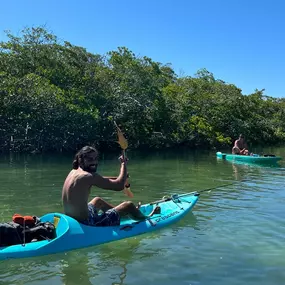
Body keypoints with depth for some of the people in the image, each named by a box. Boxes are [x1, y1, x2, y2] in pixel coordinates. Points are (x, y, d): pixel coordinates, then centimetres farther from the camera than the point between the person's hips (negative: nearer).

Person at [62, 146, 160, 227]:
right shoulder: (88, 176, -24)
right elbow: (119, 186, -23)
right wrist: (123, 164, -10)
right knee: (129, 205, 7)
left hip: (72, 220, 9)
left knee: (98, 200, 37)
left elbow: (98, 179, 19)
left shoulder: (74, 172, 4)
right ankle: (147, 218, 41)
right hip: (87, 225, -9)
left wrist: (116, 178, 11)